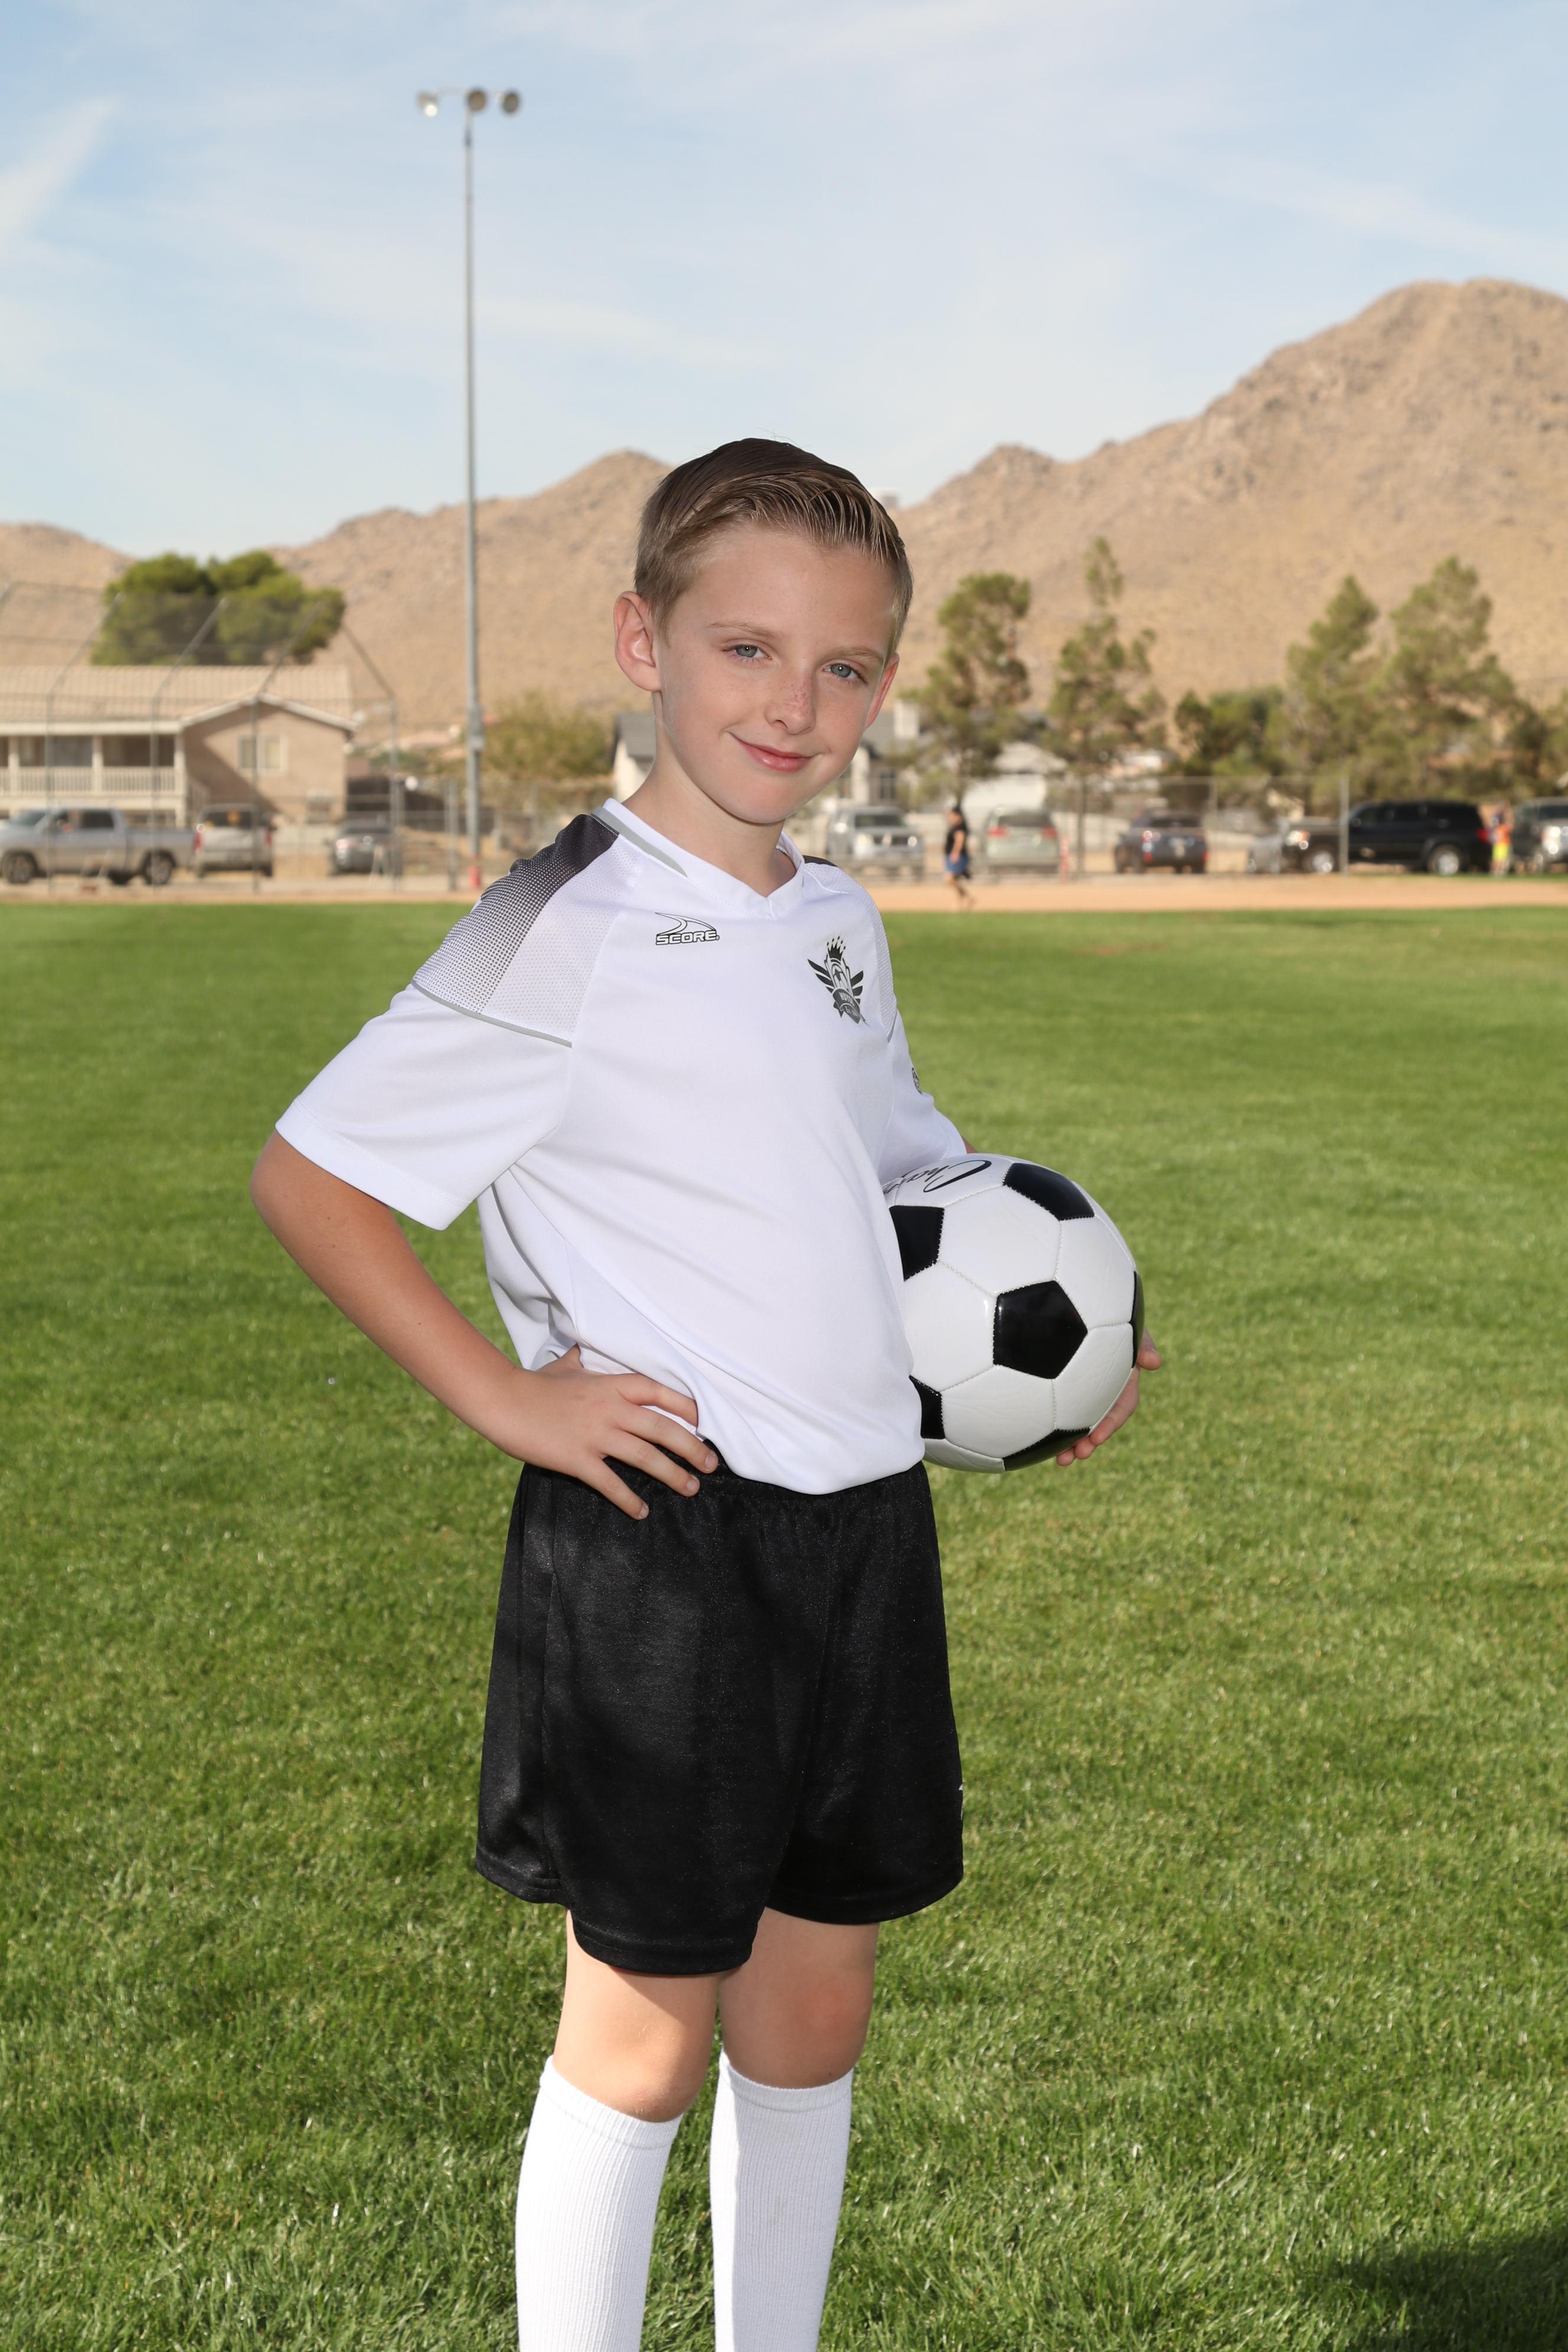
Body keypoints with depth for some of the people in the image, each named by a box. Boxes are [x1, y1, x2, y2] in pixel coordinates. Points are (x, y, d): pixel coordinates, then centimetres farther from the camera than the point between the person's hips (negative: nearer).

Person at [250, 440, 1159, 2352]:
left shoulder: (838, 923, 10)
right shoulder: (565, 934, -13)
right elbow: (308, 1174, -12)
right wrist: (503, 1397, -15)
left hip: (867, 1518, 7)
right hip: (659, 1541, -7)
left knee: (814, 2009, 16)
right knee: (644, 2033, 3)